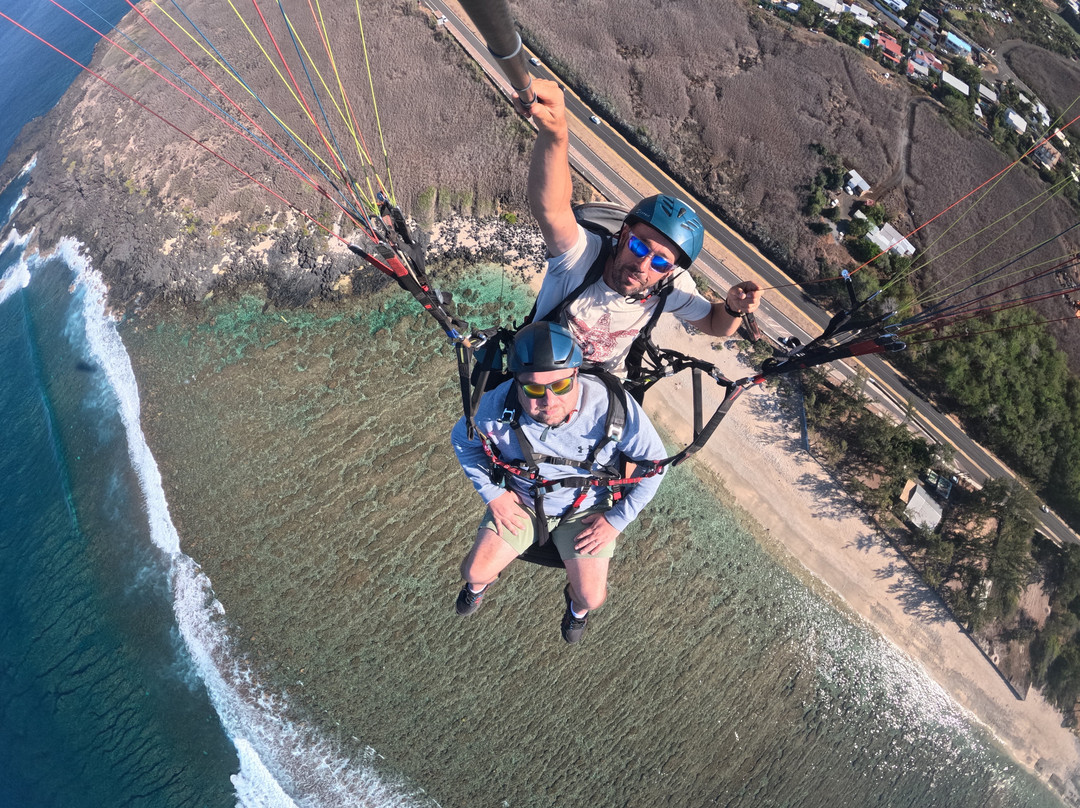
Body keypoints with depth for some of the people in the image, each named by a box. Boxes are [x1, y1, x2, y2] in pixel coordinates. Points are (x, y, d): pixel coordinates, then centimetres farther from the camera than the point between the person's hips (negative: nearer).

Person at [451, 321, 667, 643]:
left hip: (585, 509, -1)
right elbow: (462, 438, -5)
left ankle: (578, 605, 37)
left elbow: (654, 461, -15)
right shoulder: (498, 406, -29)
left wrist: (617, 519, -15)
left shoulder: (614, 407, -32)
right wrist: (491, 494, -9)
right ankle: (479, 583, 41)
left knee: (592, 598, -4)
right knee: (474, 572, 0)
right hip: (519, 502, 1)